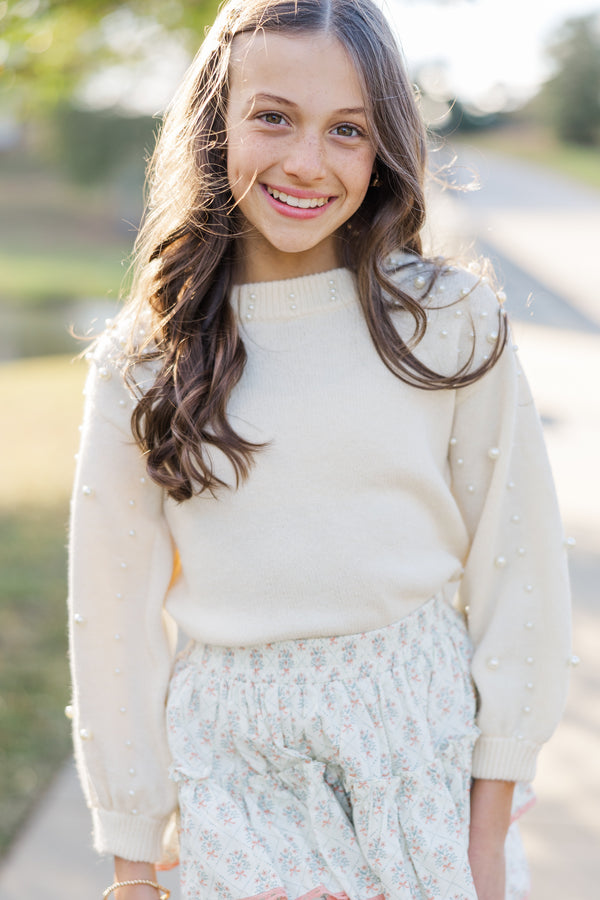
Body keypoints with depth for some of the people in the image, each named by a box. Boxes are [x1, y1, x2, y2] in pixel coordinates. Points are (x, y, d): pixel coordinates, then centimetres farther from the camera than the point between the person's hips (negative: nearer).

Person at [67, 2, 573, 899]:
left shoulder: (450, 322, -6)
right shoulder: (141, 362, -4)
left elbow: (513, 571, -3)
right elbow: (116, 618, 1)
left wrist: (491, 825, -2)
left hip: (422, 731, 0)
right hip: (233, 760, 0)